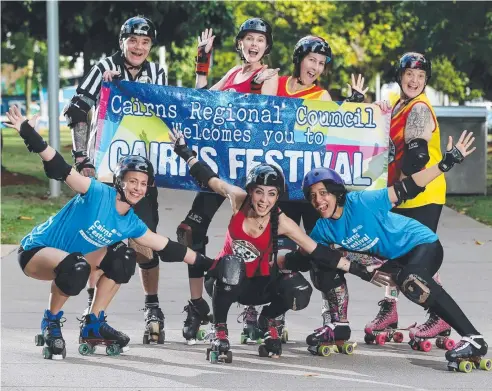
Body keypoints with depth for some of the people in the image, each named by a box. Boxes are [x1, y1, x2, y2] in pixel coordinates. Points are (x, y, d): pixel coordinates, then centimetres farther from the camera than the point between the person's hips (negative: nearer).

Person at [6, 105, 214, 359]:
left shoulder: (131, 224, 0)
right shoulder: (98, 193, -19)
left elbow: (166, 247, 9)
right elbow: (61, 169, -28)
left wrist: (206, 264, 10)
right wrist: (30, 135, -40)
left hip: (71, 259, 8)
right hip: (36, 251, -8)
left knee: (122, 258, -1)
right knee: (75, 268, -37)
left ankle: (93, 325, 6)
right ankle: (51, 322, -11)